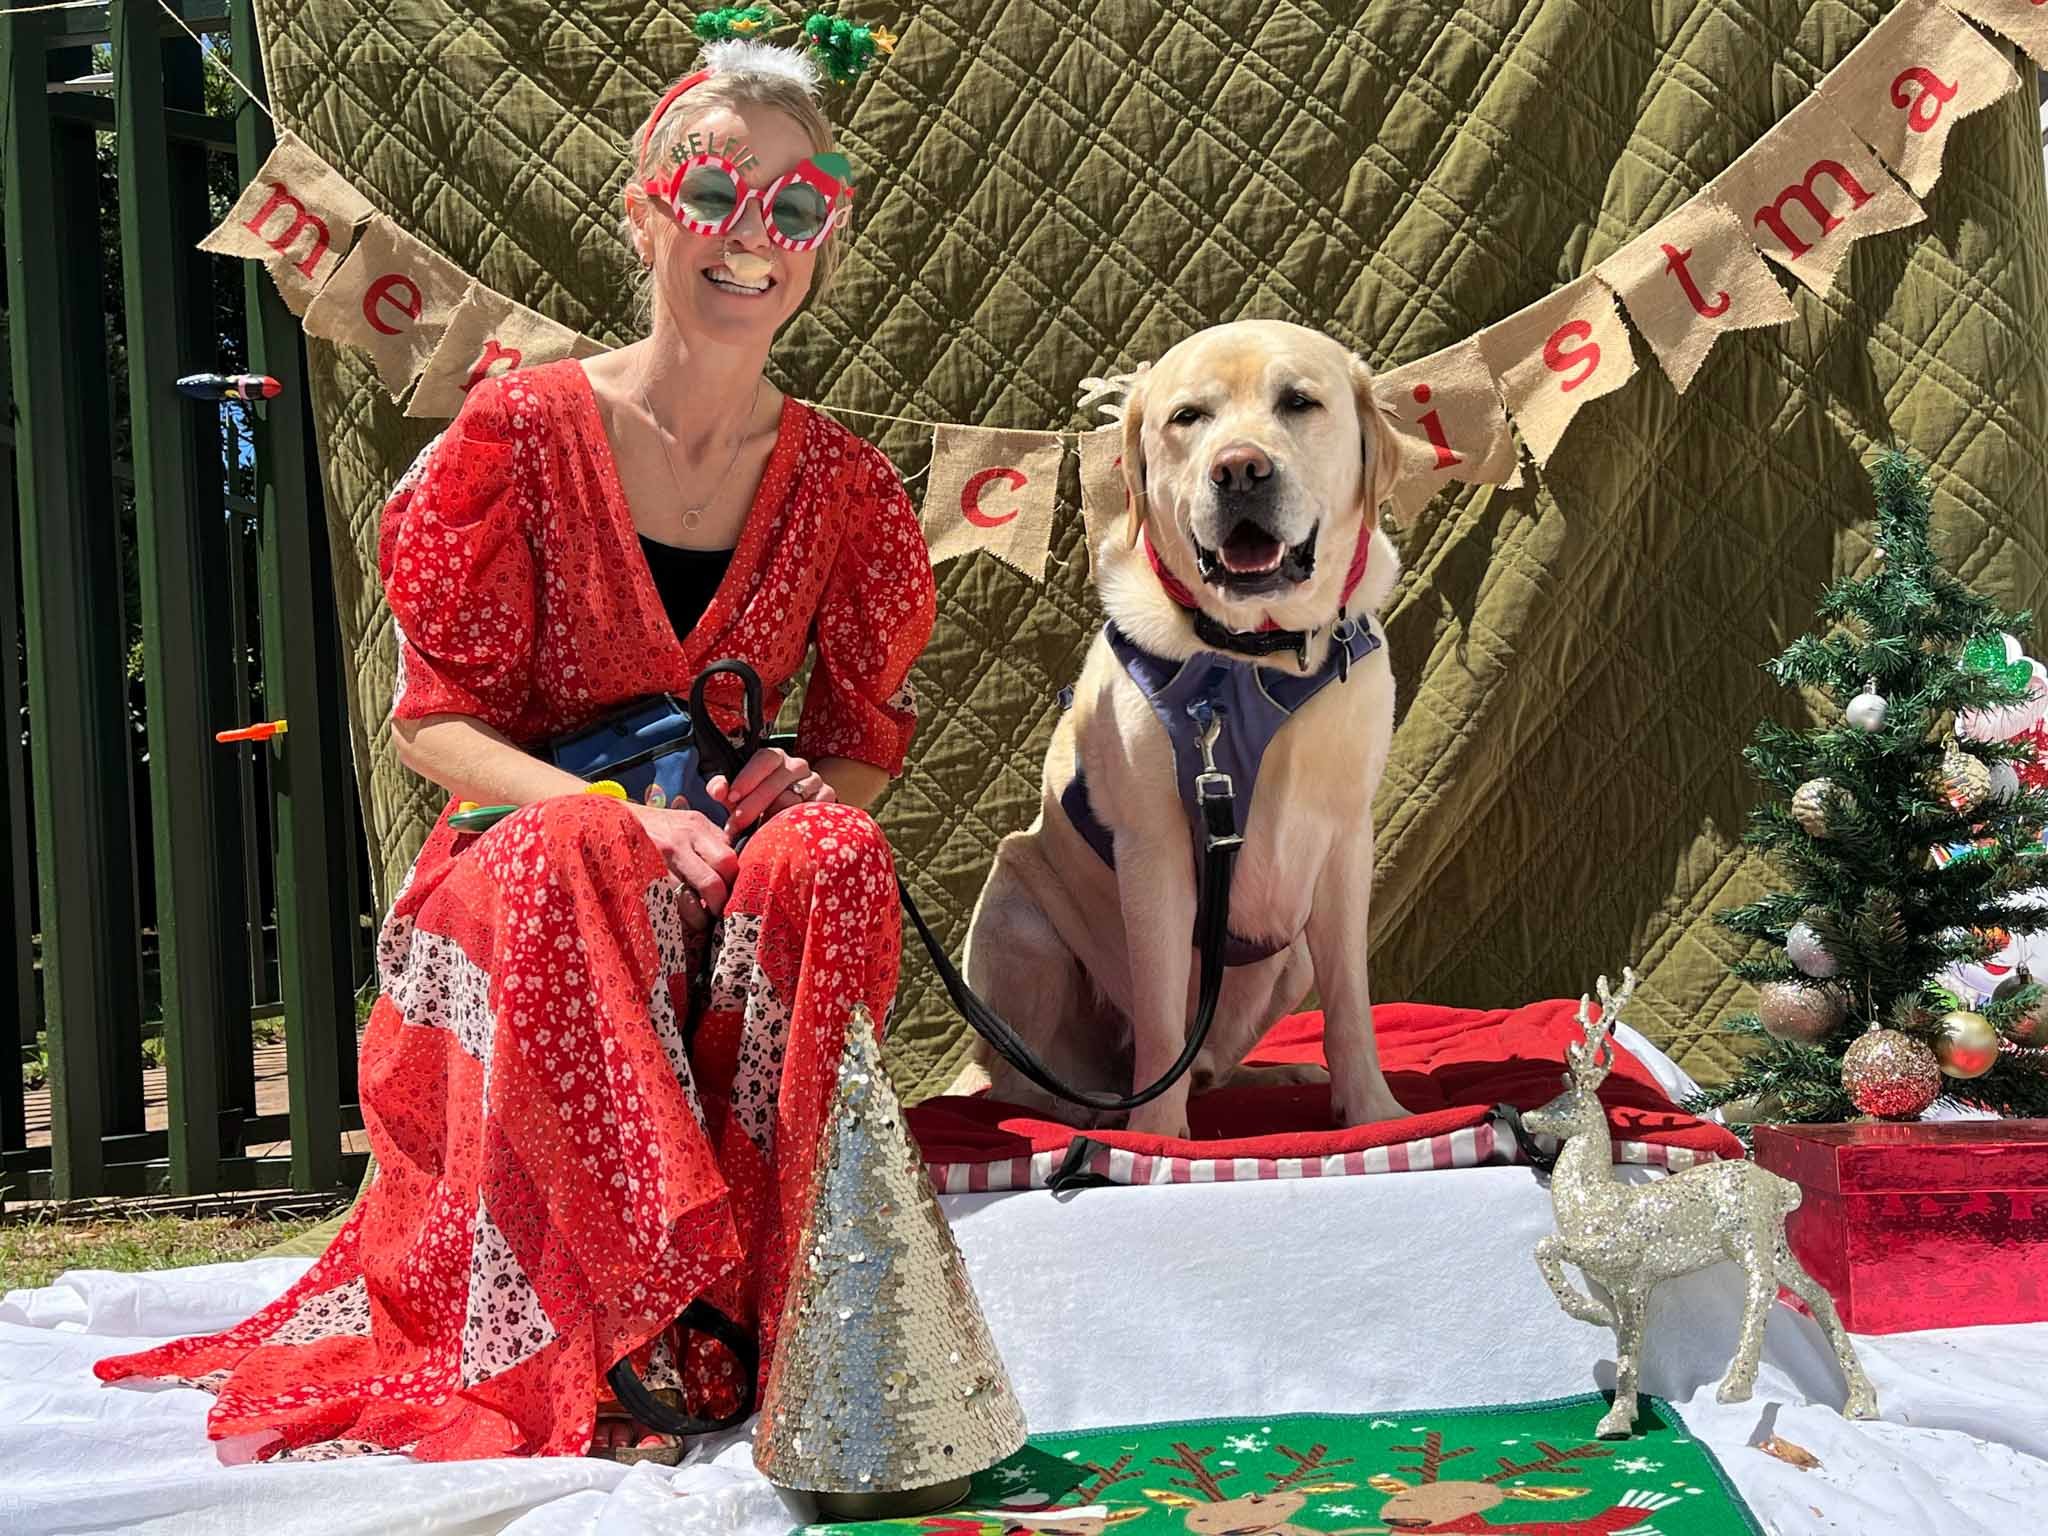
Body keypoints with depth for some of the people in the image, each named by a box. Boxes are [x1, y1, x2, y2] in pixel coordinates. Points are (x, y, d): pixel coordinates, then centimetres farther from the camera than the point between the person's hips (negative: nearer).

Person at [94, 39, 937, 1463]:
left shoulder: (843, 484, 3)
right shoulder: (522, 430, -5)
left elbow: (866, 744, 10)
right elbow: (438, 719, -6)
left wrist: (813, 787, -15)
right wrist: (614, 811, -24)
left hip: (730, 879, 2)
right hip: (520, 855, -2)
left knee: (832, 855, -31)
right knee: (581, 864, -37)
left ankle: (780, 1311, -22)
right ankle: (610, 1350, -30)